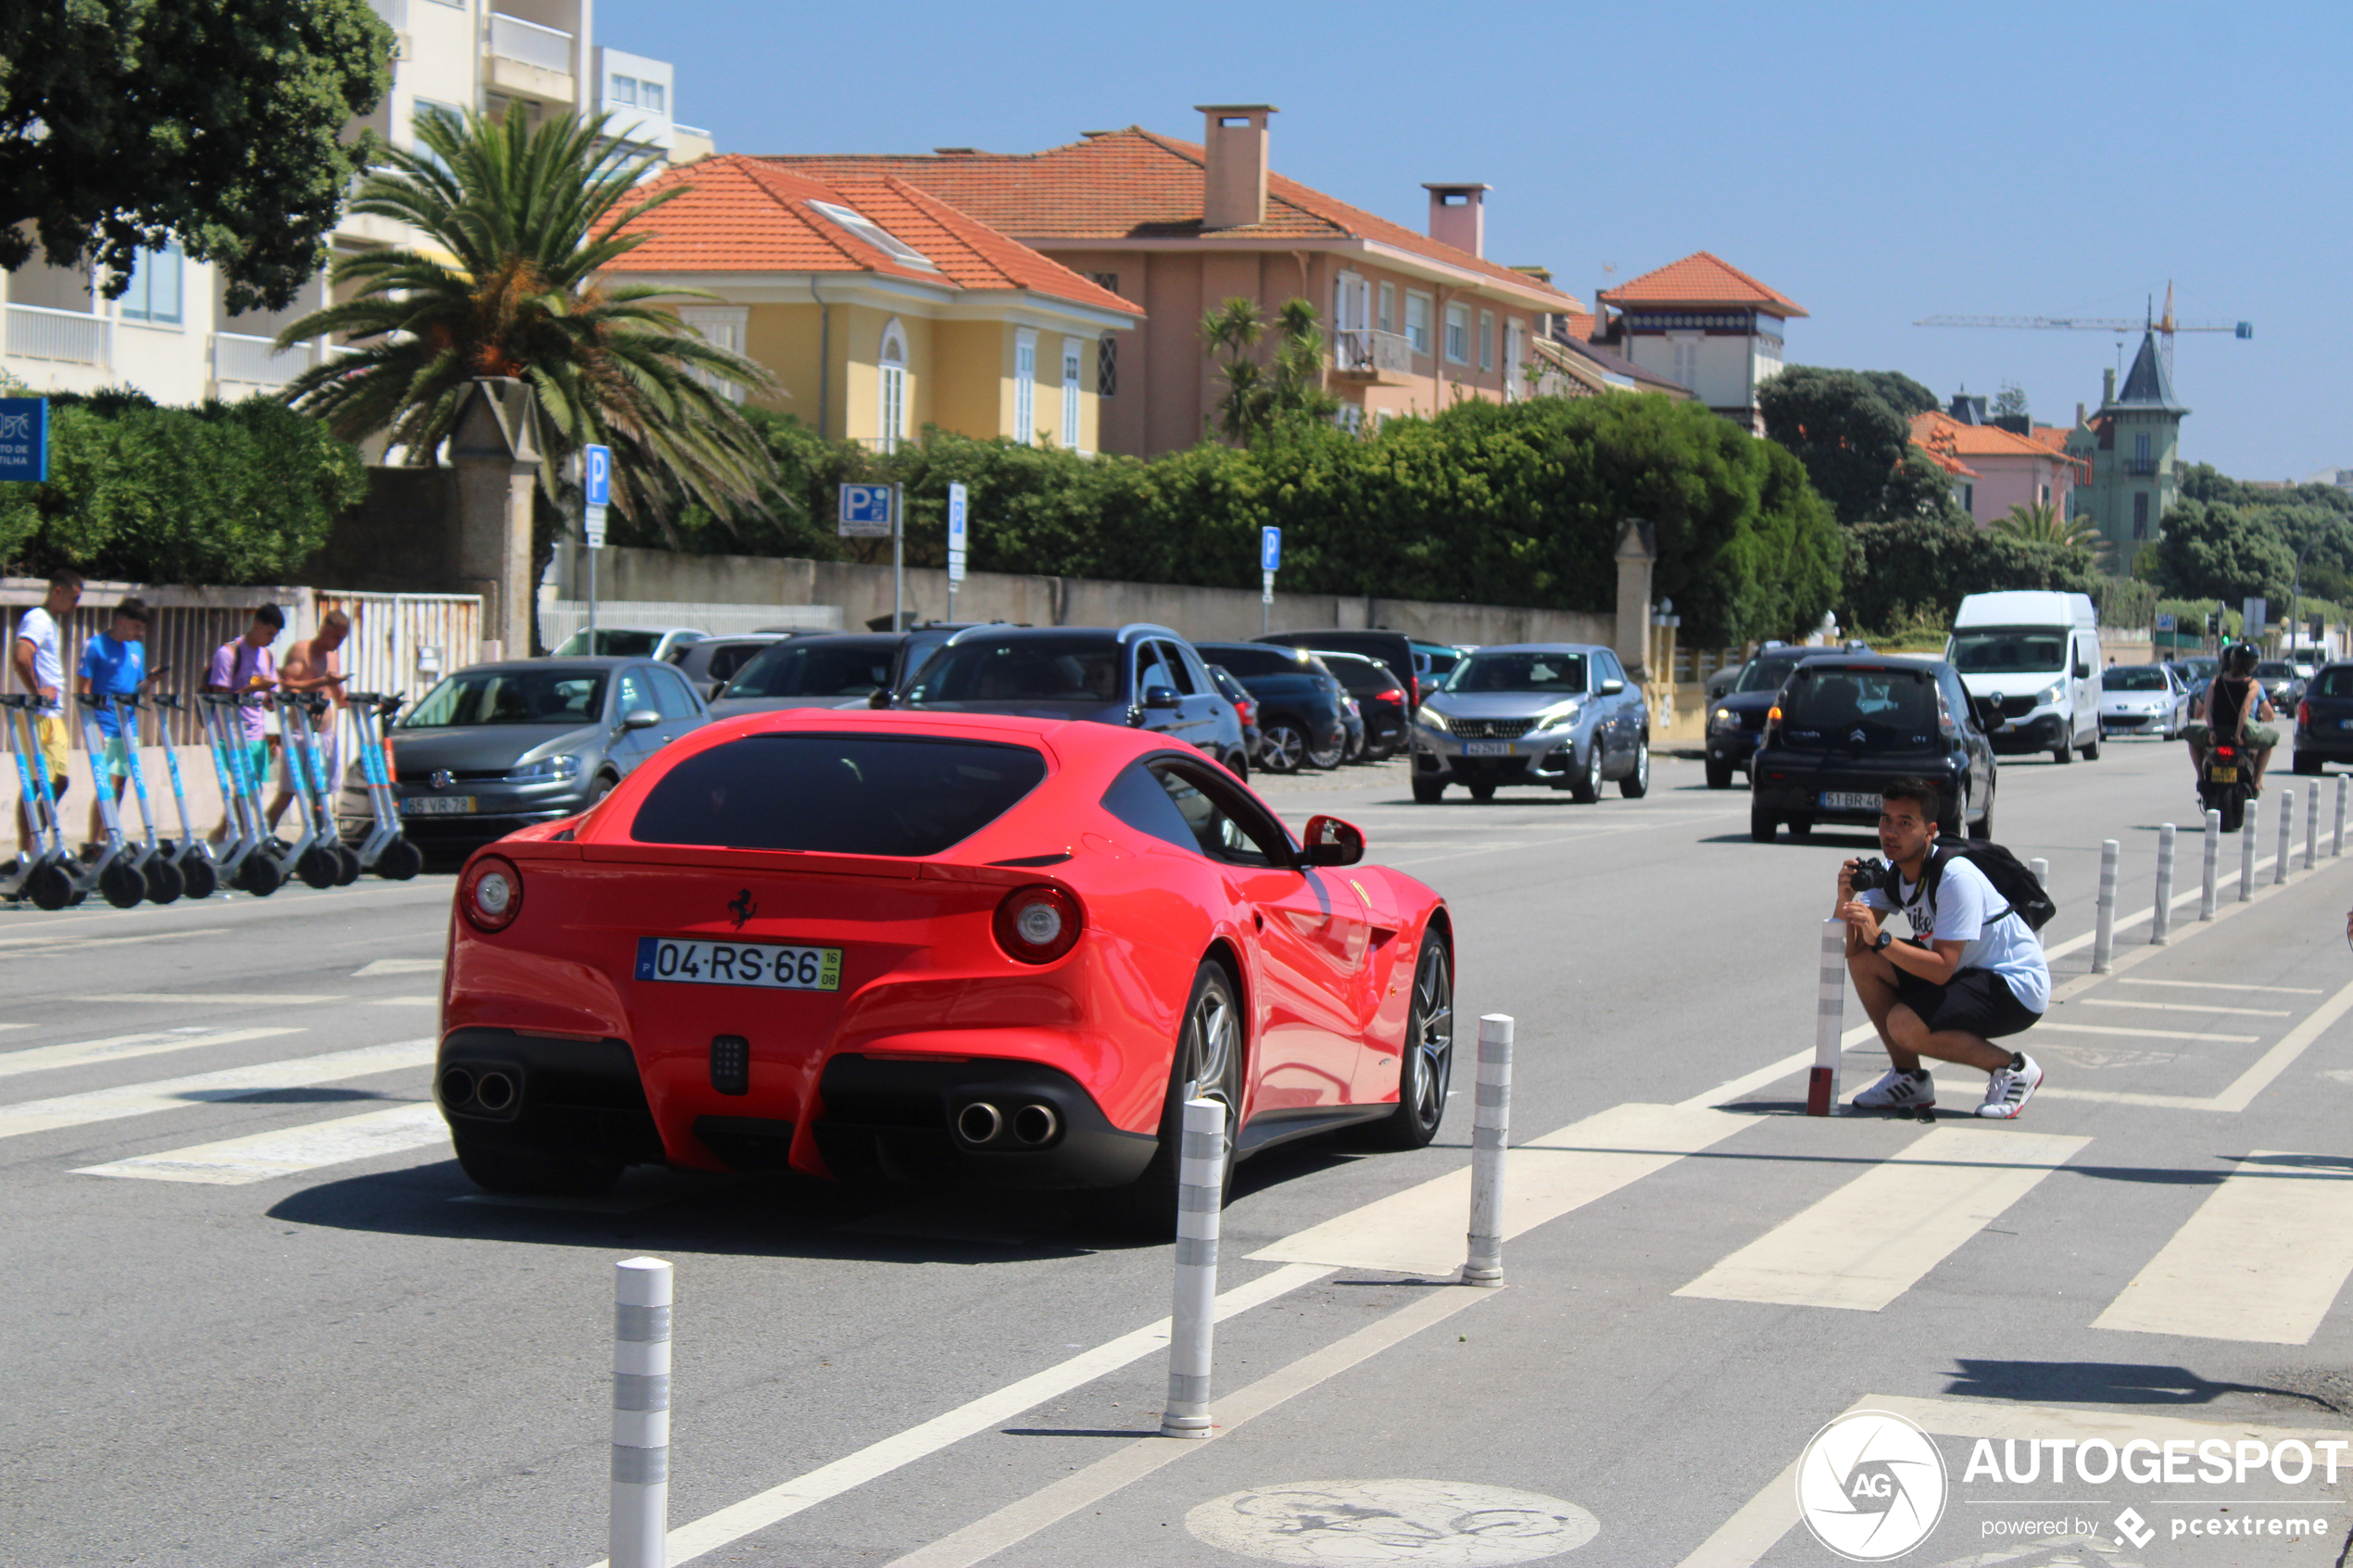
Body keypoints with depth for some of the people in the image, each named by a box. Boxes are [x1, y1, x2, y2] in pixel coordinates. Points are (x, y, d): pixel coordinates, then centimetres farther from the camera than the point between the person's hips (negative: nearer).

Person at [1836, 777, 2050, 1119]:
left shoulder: (1956, 878, -26)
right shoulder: (1892, 873, -2)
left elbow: (1942, 968, -30)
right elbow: (1848, 947, -9)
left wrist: (1880, 939, -38)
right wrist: (1845, 900, -27)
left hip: (2018, 987, -8)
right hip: (1966, 973, 8)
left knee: (1904, 1025, -27)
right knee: (1862, 961, -5)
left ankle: (2012, 1068, -7)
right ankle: (1909, 1078, 6)